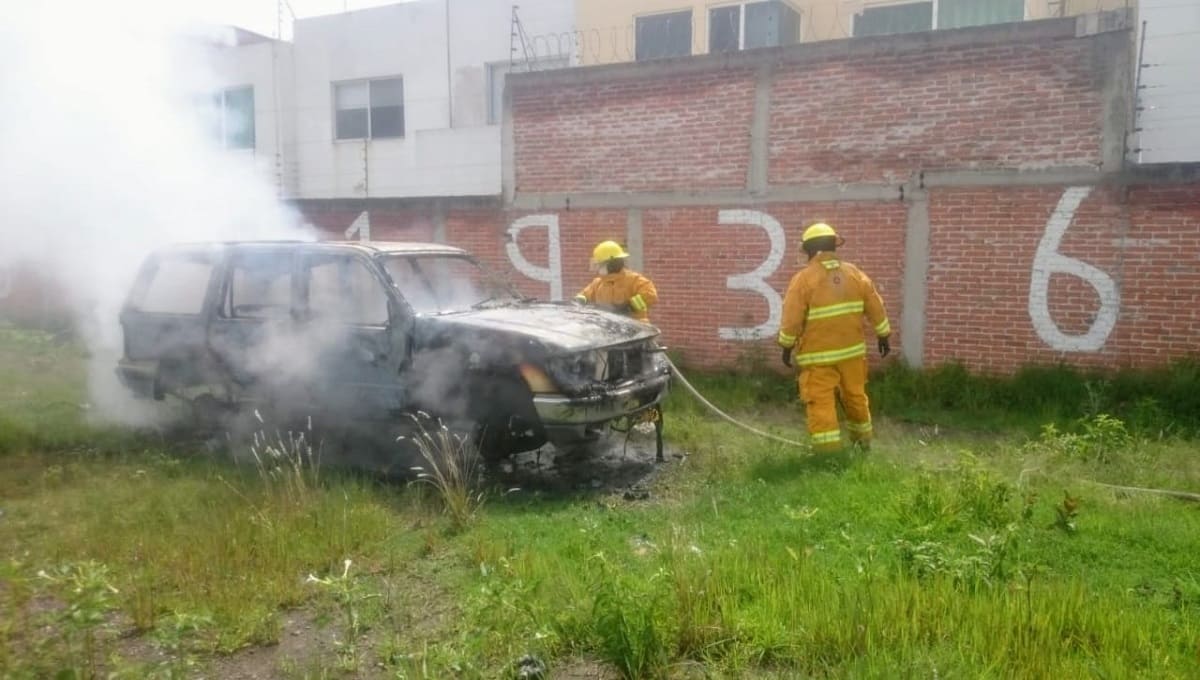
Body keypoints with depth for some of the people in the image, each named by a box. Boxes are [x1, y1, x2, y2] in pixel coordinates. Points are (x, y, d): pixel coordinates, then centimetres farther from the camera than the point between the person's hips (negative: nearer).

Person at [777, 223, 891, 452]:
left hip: (818, 354, -5)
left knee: (820, 402, -2)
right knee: (855, 395, 21)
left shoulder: (803, 278, -11)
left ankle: (828, 450, -5)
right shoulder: (854, 273, 4)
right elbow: (876, 307, 7)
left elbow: (792, 318, -12)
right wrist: (883, 335, 17)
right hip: (852, 349, 5)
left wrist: (787, 346, 0)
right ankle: (863, 440, 37)